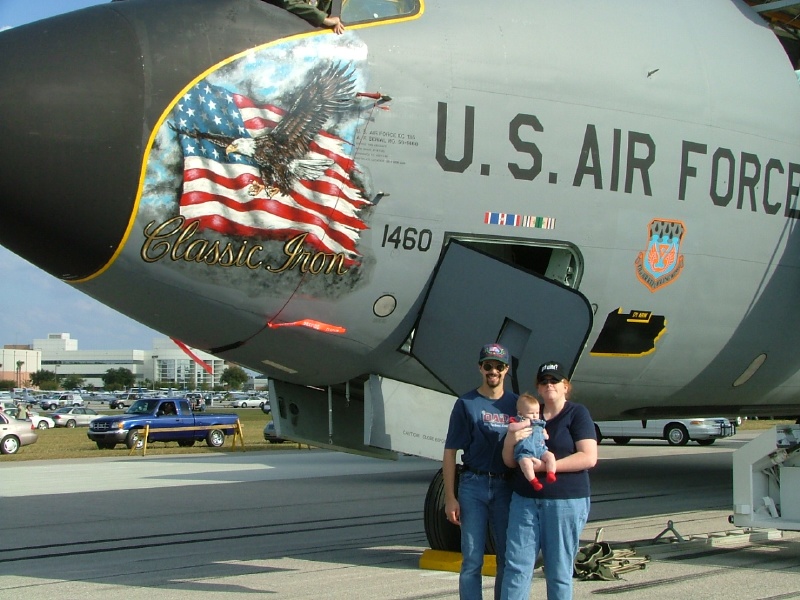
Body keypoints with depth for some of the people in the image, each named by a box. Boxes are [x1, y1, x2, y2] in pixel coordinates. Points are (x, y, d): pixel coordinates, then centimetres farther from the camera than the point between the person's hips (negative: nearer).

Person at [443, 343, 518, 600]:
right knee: (472, 560, 0)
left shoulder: (516, 403, 8)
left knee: (508, 559, 7)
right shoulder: (466, 404, 0)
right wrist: (450, 497, -8)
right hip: (474, 485, -3)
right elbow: (450, 453, -2)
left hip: (506, 487, 3)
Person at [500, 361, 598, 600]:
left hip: (566, 500, -4)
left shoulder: (577, 413, 0)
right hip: (525, 499, 4)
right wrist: (510, 441, -7)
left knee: (559, 571, 2)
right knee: (516, 565, -3)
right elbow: (510, 461, 15)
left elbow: (589, 458, -11)